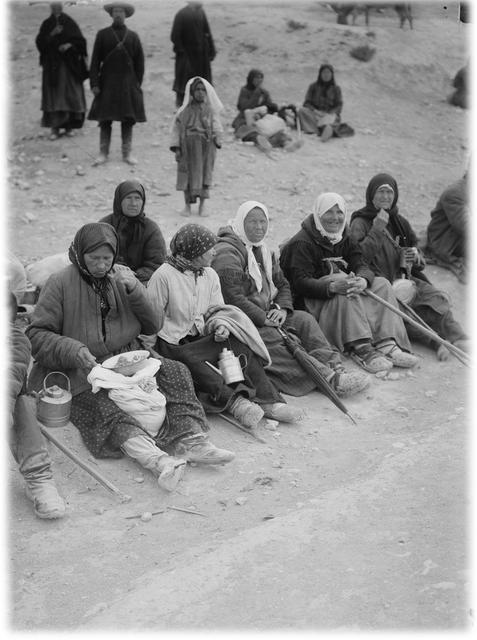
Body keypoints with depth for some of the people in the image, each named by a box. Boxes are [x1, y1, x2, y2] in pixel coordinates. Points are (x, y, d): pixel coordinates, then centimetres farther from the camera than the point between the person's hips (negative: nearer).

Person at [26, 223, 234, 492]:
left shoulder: (124, 279, 11)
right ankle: (154, 458, -54)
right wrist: (73, 350, -22)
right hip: (85, 367, -5)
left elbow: (152, 326, 11)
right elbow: (36, 334, -5)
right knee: (101, 404, -34)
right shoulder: (61, 284, -4)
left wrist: (135, 292, -6)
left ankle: (191, 440, -29)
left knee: (176, 372, -15)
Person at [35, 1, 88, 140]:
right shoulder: (46, 25, 5)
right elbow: (40, 42, -3)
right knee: (53, 95, -4)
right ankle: (55, 128, -3)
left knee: (71, 95, -3)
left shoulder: (70, 23, 3)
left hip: (69, 65, 0)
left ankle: (69, 126, 8)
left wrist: (69, 45, -17)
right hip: (52, 65, 0)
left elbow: (80, 40, 0)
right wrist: (52, 34, -17)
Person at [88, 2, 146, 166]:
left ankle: (127, 153, 11)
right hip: (107, 83, -1)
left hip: (128, 83, 1)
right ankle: (103, 153, 6)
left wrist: (138, 83, 2)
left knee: (128, 120, 3)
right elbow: (95, 60, 2)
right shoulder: (102, 35, 4)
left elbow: (139, 61, 9)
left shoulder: (133, 36, 7)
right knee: (105, 119, -1)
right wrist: (94, 83, -5)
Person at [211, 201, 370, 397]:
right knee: (281, 341, -28)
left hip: (266, 316, 9)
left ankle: (334, 366, -28)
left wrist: (282, 308, -3)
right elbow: (233, 298, -22)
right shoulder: (227, 254, -13)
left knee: (304, 319, -13)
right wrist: (264, 318, -19)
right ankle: (330, 378, -41)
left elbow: (282, 285, 20)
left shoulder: (264, 252, 18)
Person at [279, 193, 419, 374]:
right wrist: (332, 287, -40)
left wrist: (363, 280, -29)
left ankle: (387, 345, -28)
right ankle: (361, 349, -42)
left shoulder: (344, 239, 13)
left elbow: (361, 265, -2)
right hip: (313, 299, -7)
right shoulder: (302, 243, -10)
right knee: (345, 294, -35)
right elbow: (301, 282, -22)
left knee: (382, 284, -13)